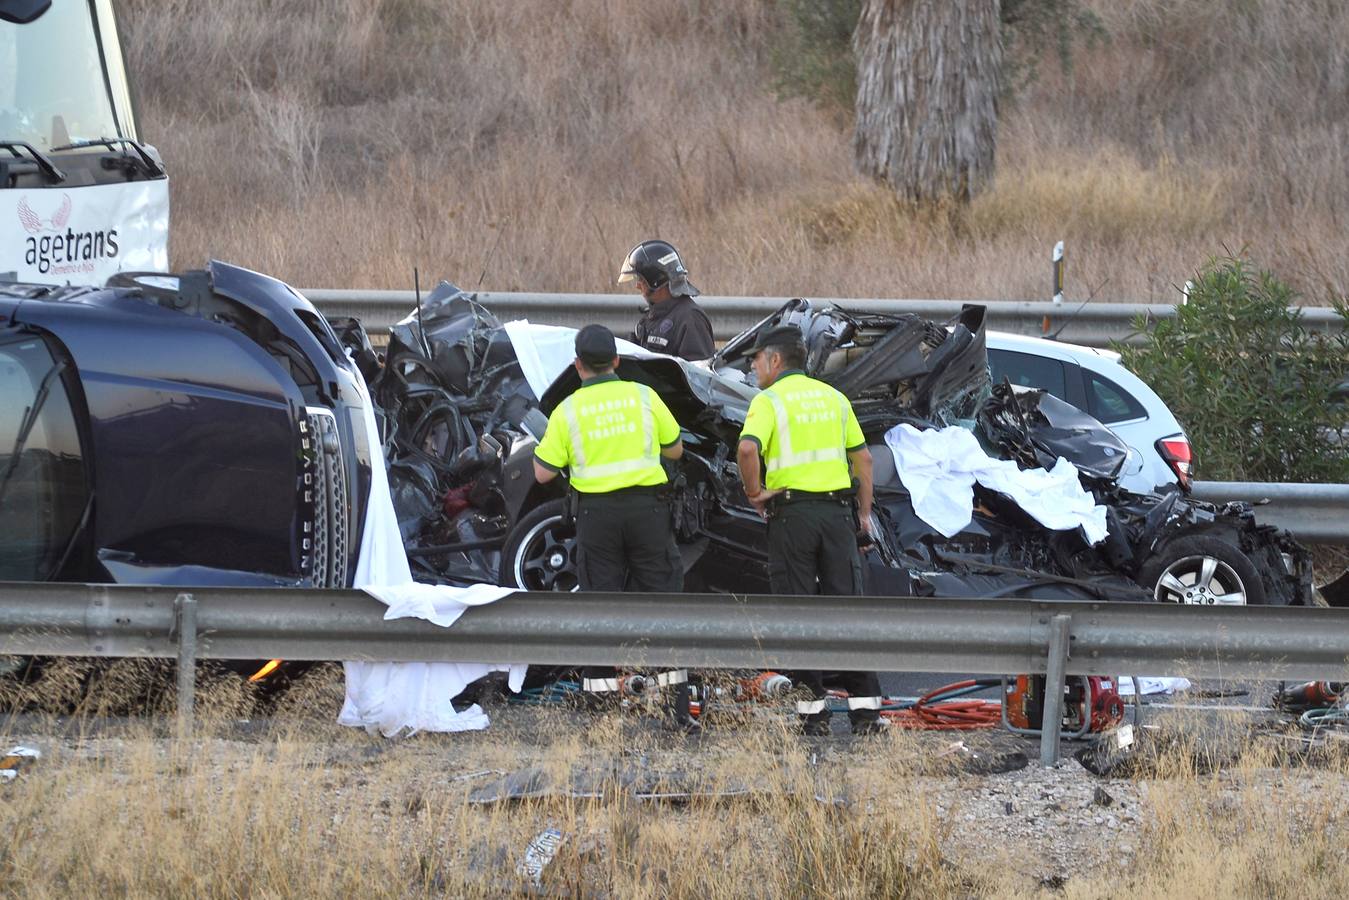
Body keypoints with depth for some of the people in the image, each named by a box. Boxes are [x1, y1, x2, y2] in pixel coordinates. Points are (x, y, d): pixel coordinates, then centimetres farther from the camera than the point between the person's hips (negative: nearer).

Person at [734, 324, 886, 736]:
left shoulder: (769, 400, -4)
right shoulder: (833, 397, 13)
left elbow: (747, 448, -22)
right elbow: (862, 457, 15)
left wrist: (754, 492, -8)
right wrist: (865, 513, 19)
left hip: (792, 512, -4)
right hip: (837, 510, 4)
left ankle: (812, 710, 0)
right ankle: (865, 708, -1)